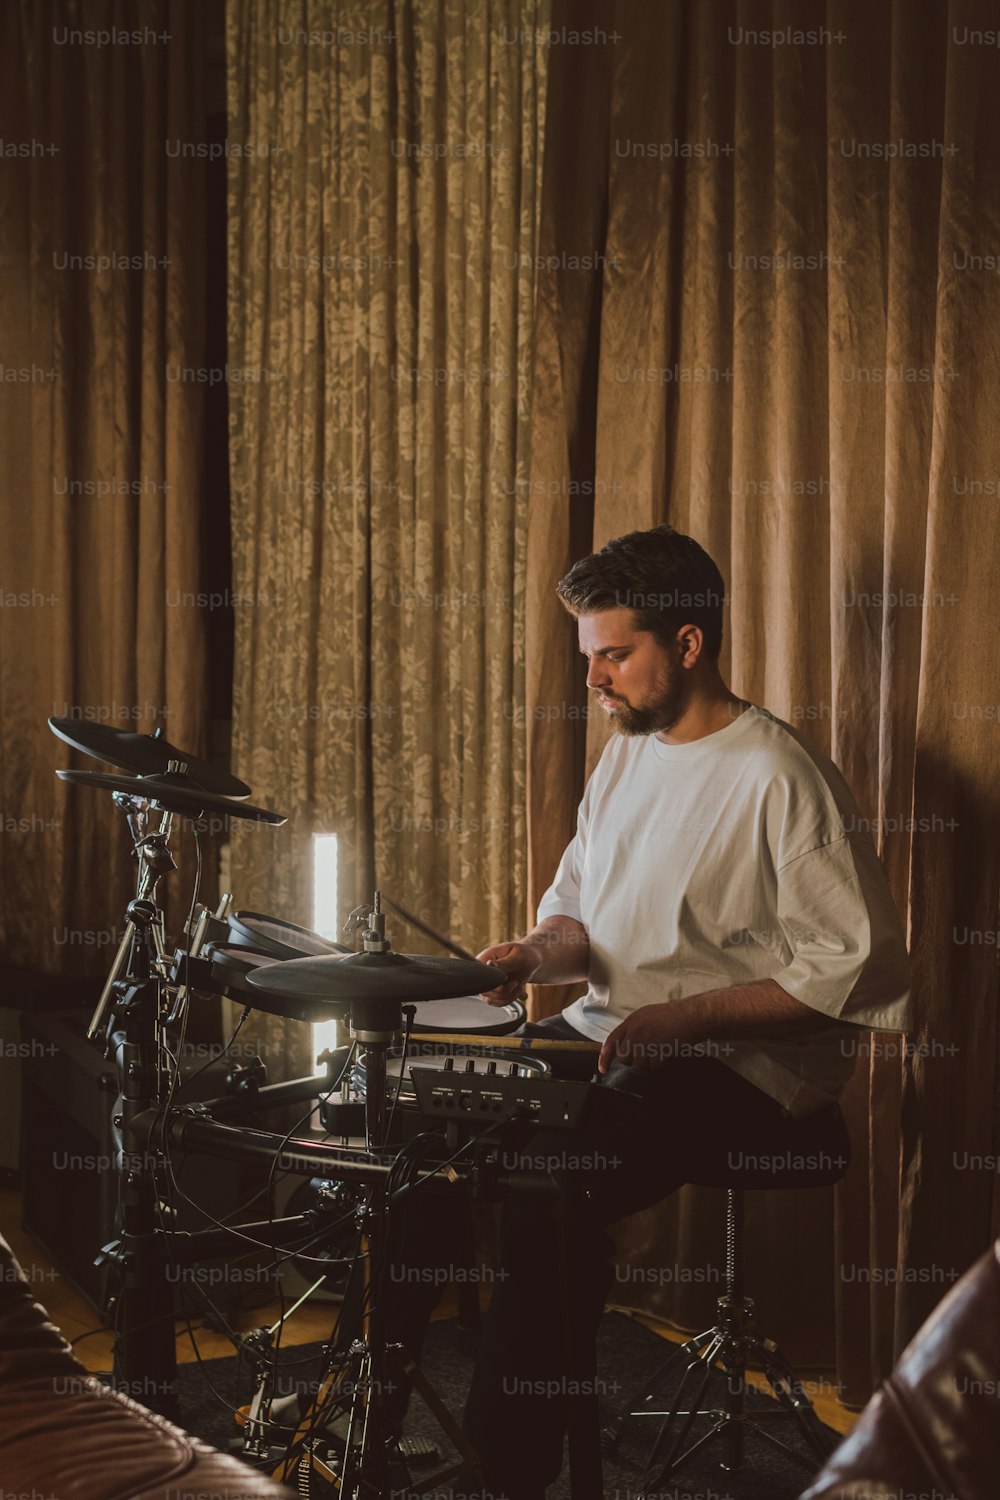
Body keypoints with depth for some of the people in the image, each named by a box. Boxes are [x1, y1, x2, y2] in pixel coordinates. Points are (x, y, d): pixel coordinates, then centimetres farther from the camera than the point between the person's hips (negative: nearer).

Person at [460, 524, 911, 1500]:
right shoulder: (628, 753, 10)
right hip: (604, 1037, 9)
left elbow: (860, 975, -20)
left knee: (545, 1191, -29)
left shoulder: (780, 778, -17)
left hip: (740, 1071, -8)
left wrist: (686, 1017, -25)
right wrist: (542, 954, -5)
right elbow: (579, 905, 19)